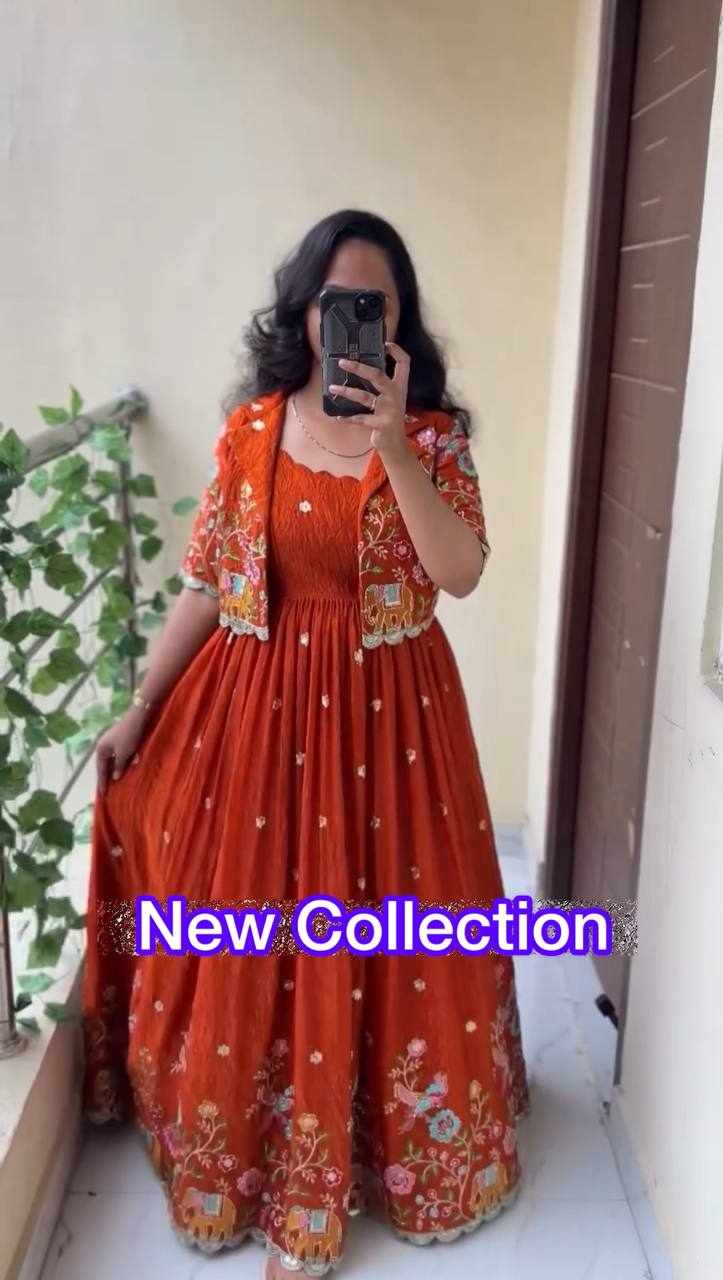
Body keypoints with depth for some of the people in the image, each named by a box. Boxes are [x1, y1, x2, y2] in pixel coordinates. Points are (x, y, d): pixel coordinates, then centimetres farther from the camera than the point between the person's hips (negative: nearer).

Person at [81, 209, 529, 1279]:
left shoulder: (433, 432, -5)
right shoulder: (251, 428, -1)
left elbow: (461, 572, -18)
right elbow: (205, 582, 2)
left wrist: (391, 441, -26)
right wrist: (138, 710, 2)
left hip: (387, 710, -1)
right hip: (259, 703, 2)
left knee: (384, 934, 10)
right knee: (245, 935, 11)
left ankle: (370, 1150, 37)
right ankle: (255, 1148, 37)